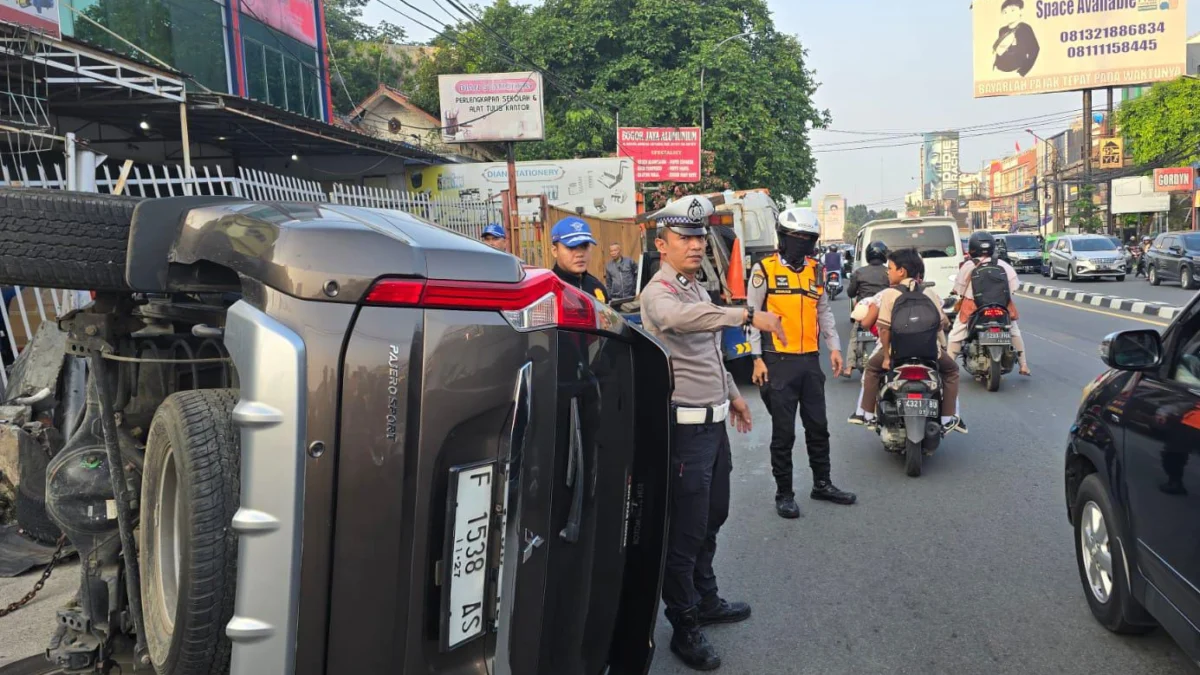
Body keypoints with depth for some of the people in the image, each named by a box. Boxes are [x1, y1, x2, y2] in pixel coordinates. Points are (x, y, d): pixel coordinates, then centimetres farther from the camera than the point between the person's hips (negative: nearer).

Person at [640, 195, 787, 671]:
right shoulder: (659, 292, -16)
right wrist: (748, 316, -45)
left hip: (714, 421, 10)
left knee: (712, 519, 21)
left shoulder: (697, 288, 14)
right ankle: (685, 627, 13)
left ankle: (707, 600, 38)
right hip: (686, 427, -9)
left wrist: (732, 395, 27)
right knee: (686, 531, 0)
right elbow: (679, 317, -41)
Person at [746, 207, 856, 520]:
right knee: (783, 432, 2)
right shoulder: (765, 270, -4)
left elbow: (824, 312, 19)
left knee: (818, 426, 13)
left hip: (810, 360, 5)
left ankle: (822, 483, 28)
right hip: (779, 362, -5)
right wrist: (757, 359, -10)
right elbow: (752, 315, -5)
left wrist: (834, 347, 9)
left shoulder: (815, 270, 12)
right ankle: (784, 493, 13)